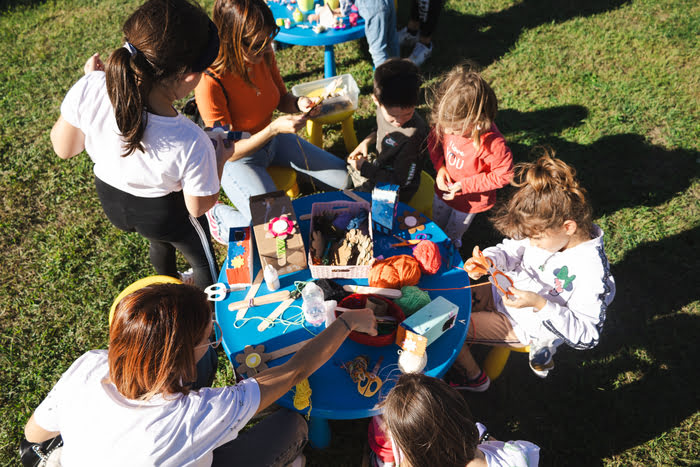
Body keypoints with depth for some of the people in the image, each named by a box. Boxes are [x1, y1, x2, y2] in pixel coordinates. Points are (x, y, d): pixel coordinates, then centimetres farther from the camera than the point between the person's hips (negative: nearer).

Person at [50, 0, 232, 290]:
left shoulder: (90, 88, -32)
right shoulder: (191, 145, -41)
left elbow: (64, 148, -12)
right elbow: (199, 207, -21)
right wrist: (221, 158, -6)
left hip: (111, 201, 6)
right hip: (165, 212, -5)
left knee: (161, 241, 39)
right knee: (203, 261, 29)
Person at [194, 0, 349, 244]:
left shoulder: (263, 55, -14)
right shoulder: (210, 82, -31)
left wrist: (299, 104, -19)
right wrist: (274, 128, -37)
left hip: (273, 140, 6)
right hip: (237, 160, -6)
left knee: (347, 179, 3)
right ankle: (216, 213, 5)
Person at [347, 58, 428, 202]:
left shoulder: (413, 134, -37)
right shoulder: (383, 109, -16)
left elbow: (400, 181, -28)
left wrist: (364, 168, -24)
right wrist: (366, 141, -4)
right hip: (379, 166, 8)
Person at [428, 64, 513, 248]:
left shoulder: (492, 143, -40)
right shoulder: (450, 123, -24)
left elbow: (503, 175, -25)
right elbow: (434, 139, -2)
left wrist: (465, 185, -27)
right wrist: (440, 167, -18)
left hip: (469, 202, -4)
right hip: (443, 191, 4)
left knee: (451, 238, 23)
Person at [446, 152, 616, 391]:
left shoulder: (590, 271, -33)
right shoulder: (547, 229, -15)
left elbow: (587, 335, -27)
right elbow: (512, 250, 2)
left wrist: (540, 305, -38)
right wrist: (488, 260, -20)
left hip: (523, 326, -6)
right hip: (504, 293, 7)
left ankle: (473, 377, 24)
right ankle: (460, 353, 37)